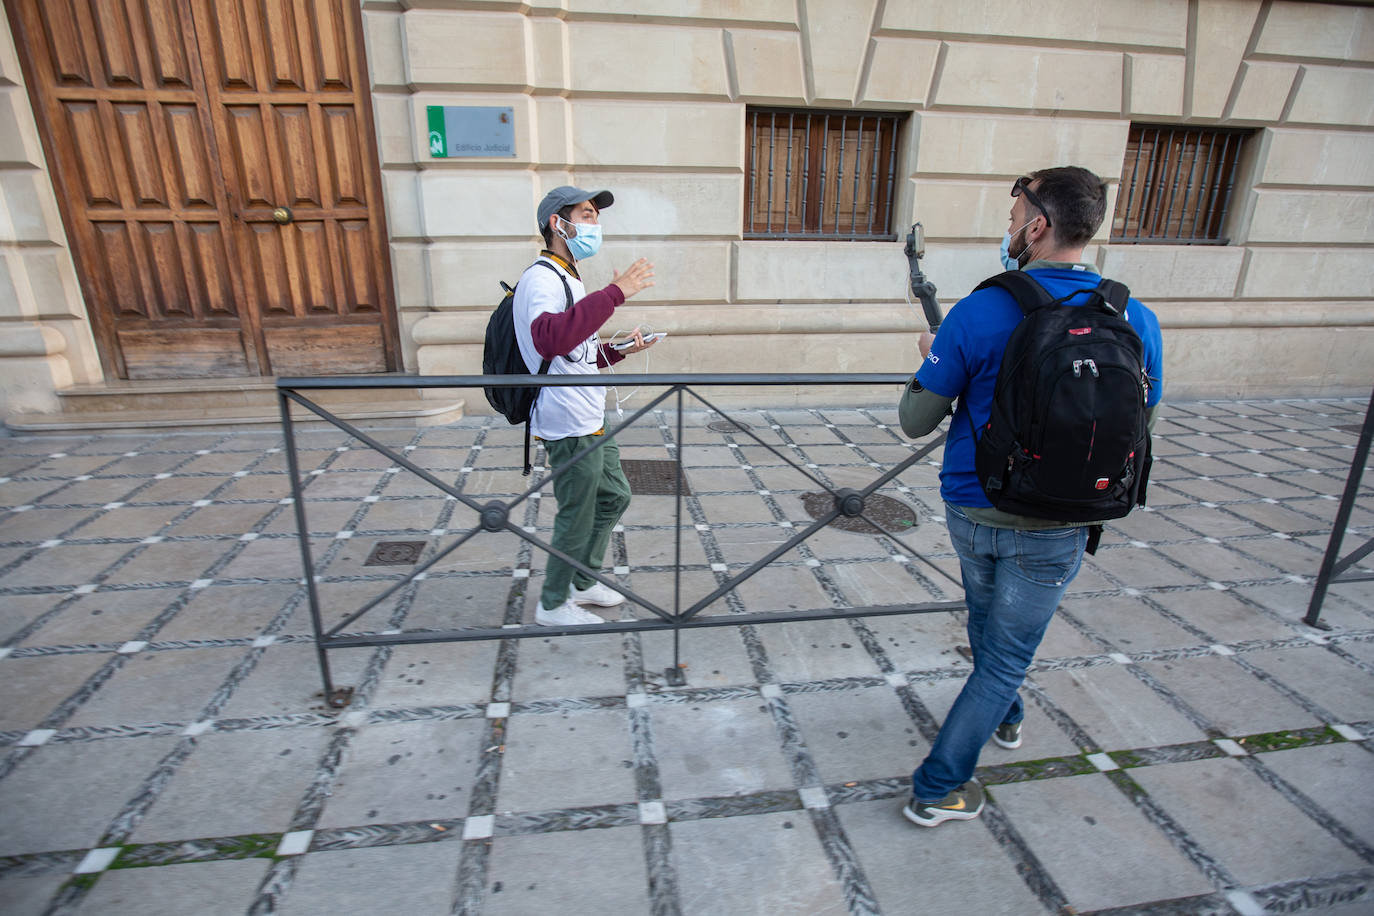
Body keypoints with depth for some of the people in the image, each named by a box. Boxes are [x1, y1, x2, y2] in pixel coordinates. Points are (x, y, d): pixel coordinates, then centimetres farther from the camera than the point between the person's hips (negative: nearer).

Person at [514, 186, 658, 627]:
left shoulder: (567, 278, 18)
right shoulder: (541, 278, -16)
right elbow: (551, 339, -39)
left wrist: (619, 349, 9)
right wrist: (613, 293, -37)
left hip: (591, 419, 10)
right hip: (570, 426, -10)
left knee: (614, 497, 21)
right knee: (576, 518, 3)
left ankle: (583, 582, 38)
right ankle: (553, 604, 25)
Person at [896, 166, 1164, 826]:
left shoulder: (980, 312, -17)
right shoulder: (1138, 320, -8)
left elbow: (915, 421, -11)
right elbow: (1140, 425, 6)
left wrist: (931, 361, 9)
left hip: (971, 511, 0)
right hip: (1054, 529, 1)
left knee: (987, 622, 27)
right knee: (1007, 654, 15)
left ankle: (1004, 718, 54)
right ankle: (939, 787, 23)